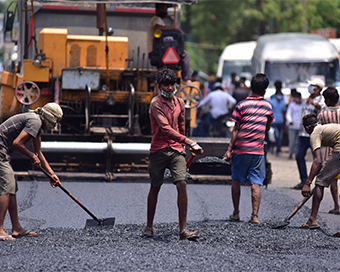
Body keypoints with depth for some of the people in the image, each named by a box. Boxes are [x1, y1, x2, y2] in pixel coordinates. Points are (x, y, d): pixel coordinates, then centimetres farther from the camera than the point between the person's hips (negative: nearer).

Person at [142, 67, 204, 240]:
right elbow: (166, 128, -21)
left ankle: (183, 230, -13)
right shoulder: (156, 103, -9)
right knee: (155, 188, 7)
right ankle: (149, 226, 25)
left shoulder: (179, 103, 11)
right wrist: (190, 142, -26)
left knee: (182, 184, -12)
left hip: (176, 150, 4)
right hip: (159, 150, -4)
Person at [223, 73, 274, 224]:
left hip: (241, 149, -1)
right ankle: (255, 216, -7)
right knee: (256, 184, 1)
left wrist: (230, 149, -2)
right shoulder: (268, 106, 4)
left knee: (236, 180, 13)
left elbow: (236, 129, -6)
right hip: (258, 150, 1)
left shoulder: (242, 105, -6)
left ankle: (236, 213, 15)